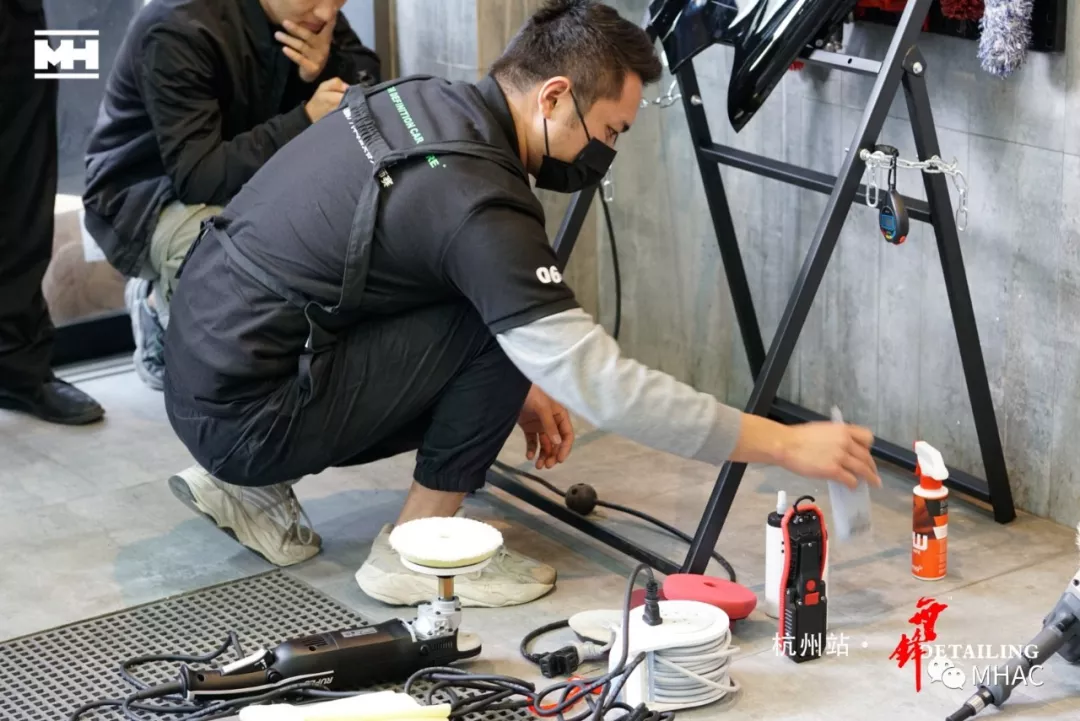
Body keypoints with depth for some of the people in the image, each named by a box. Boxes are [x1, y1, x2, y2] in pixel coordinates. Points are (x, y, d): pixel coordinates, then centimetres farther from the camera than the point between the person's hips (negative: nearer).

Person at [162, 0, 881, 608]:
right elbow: (603, 386, -23)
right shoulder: (477, 200, -22)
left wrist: (513, 387, 18)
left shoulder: (420, 100, 4)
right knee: (497, 326, -14)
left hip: (199, 368, 9)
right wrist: (785, 444, -17)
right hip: (246, 418, -9)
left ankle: (252, 487, 16)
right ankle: (418, 551, -2)